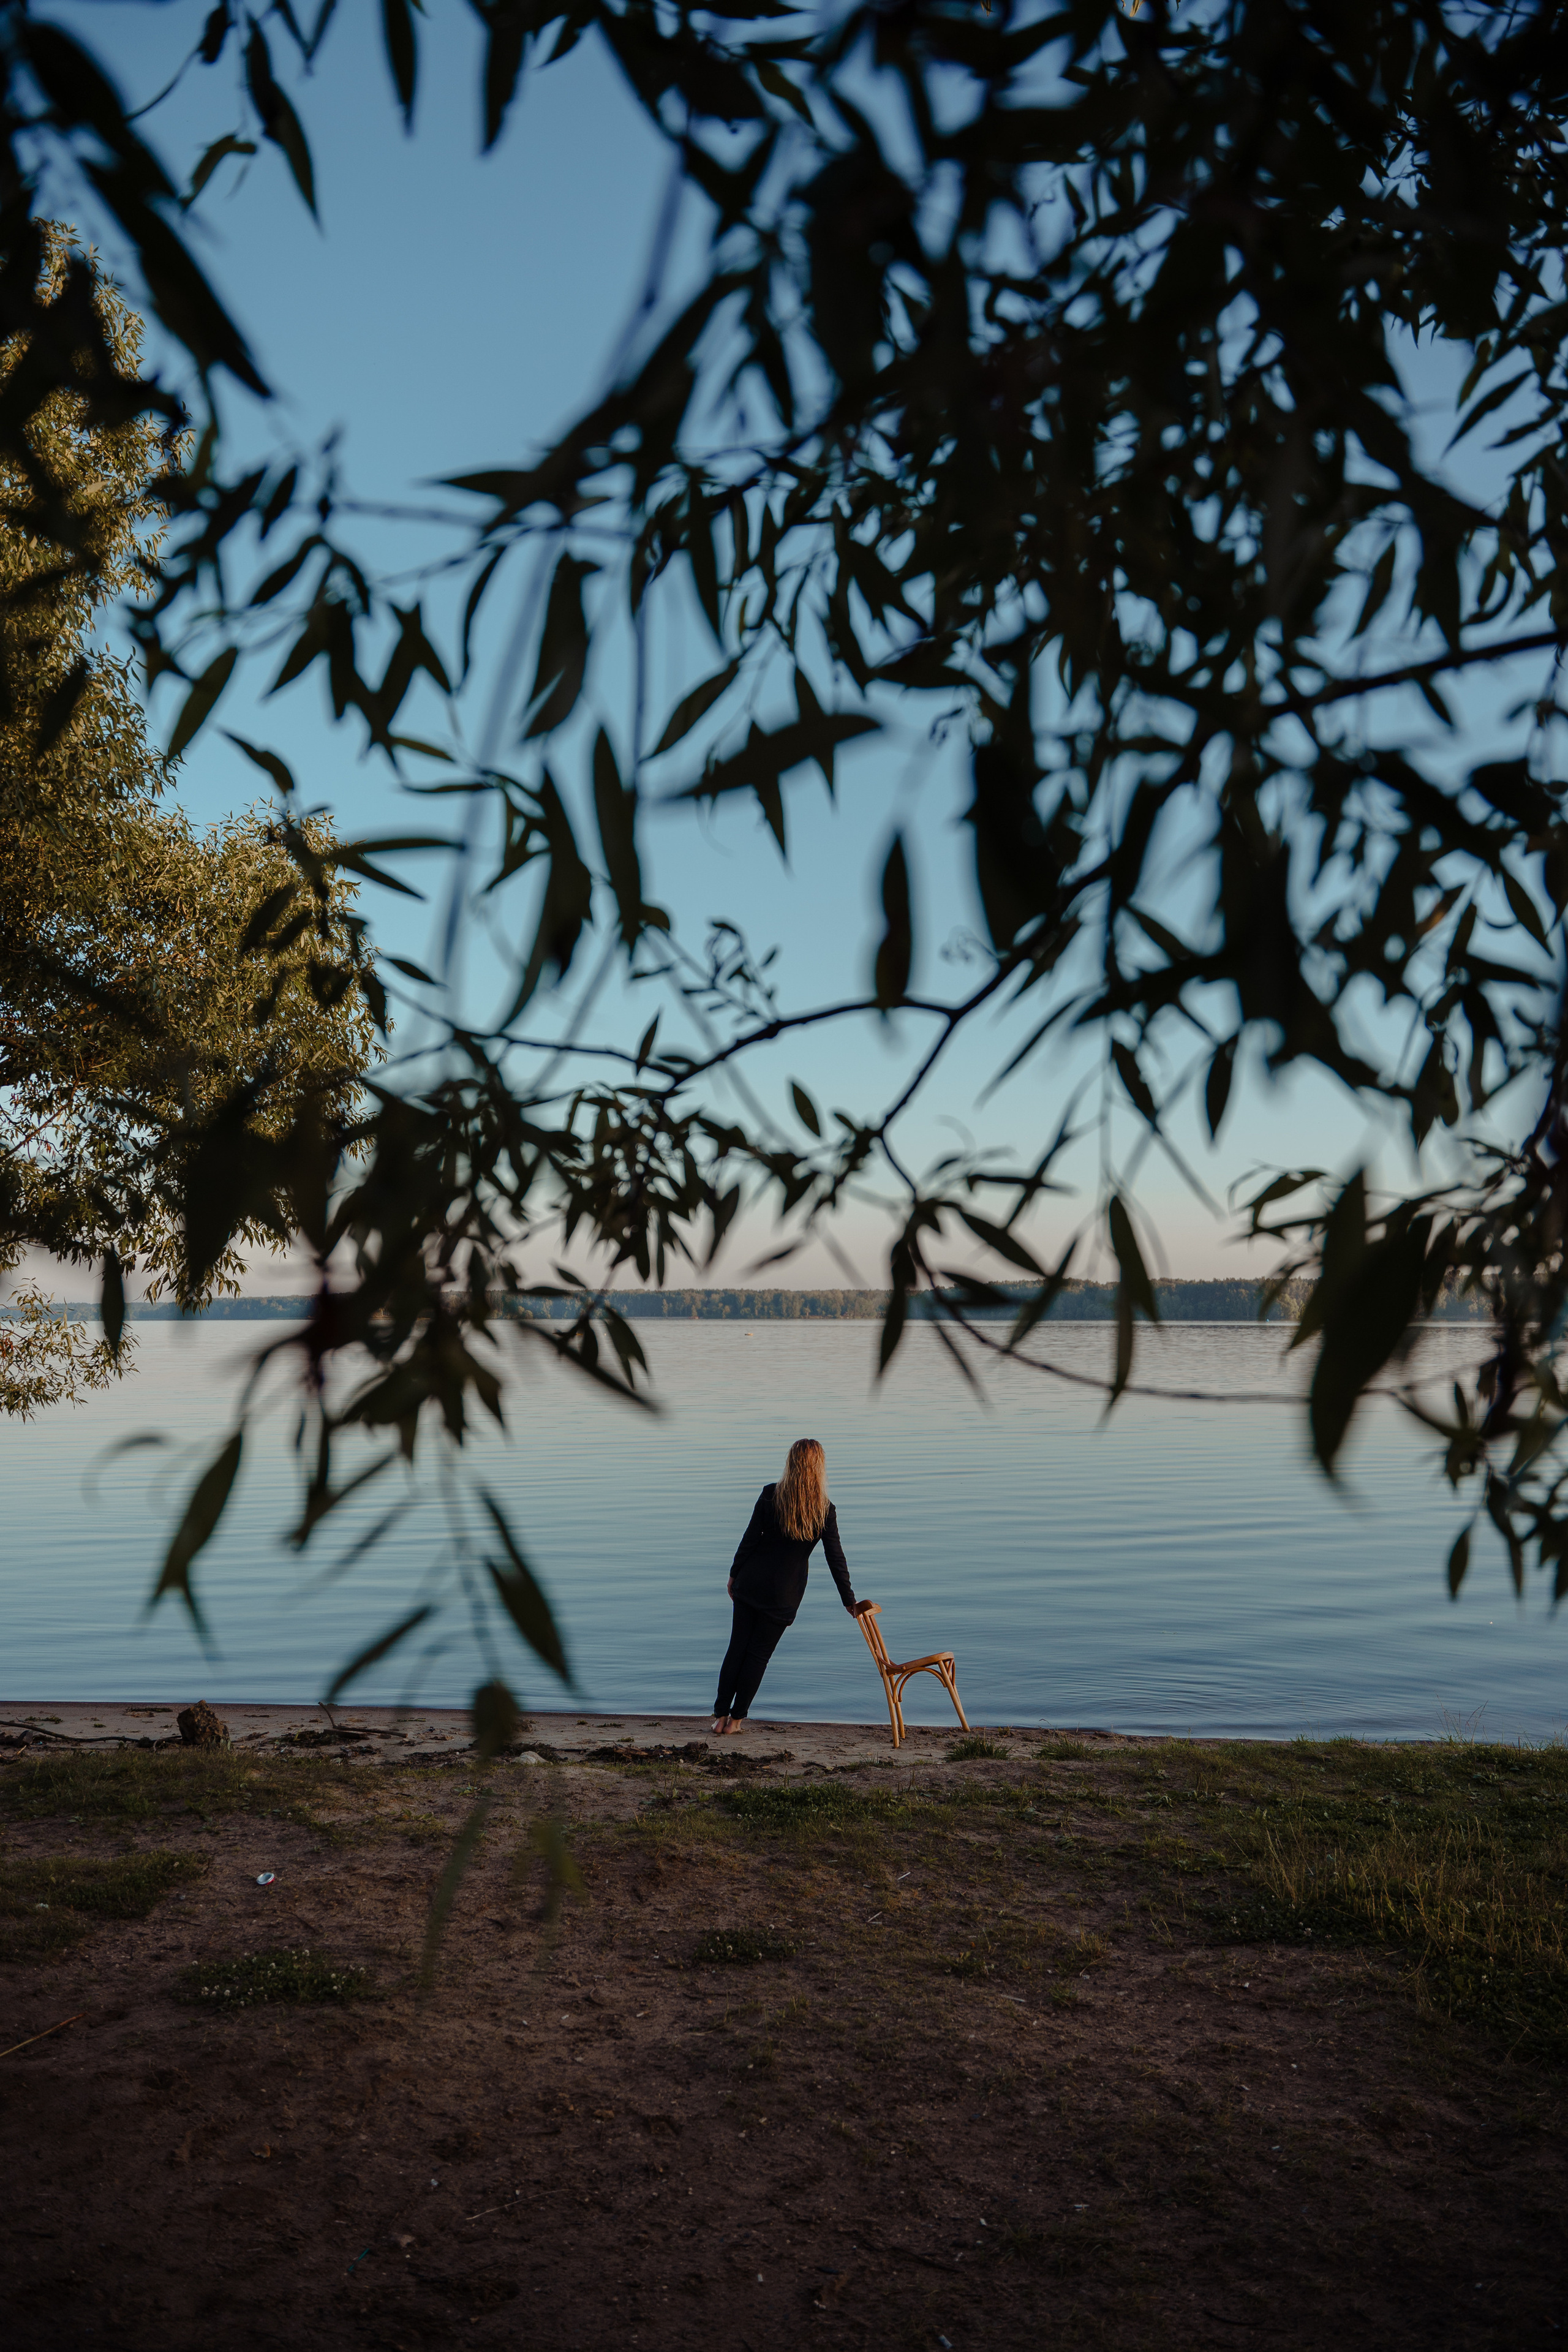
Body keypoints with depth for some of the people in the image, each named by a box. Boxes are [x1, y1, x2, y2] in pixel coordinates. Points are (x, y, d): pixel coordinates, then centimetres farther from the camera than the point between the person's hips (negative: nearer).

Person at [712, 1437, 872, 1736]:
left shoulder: (770, 1495, -8)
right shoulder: (825, 1511, -10)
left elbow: (750, 1539, -4)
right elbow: (836, 1559, -6)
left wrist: (734, 1574, 9)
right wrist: (849, 1601, 3)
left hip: (750, 1582, 1)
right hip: (783, 1594, -1)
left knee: (737, 1648, 11)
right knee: (759, 1654, 10)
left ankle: (720, 1716, 13)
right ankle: (736, 1718, 17)